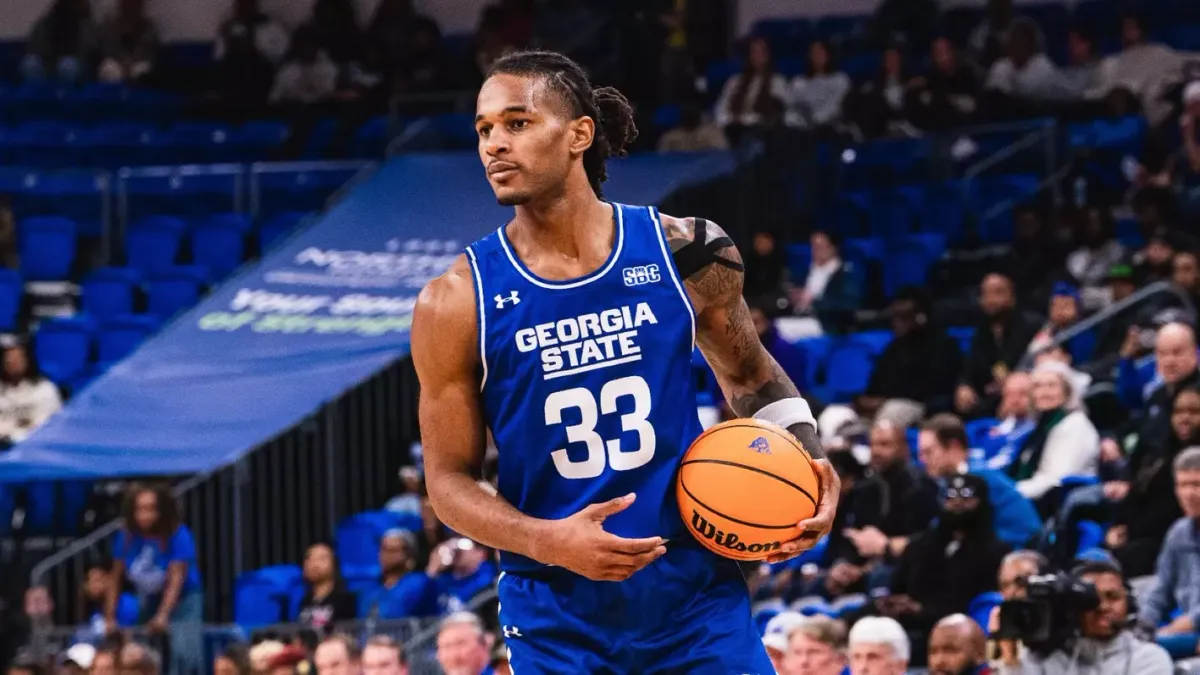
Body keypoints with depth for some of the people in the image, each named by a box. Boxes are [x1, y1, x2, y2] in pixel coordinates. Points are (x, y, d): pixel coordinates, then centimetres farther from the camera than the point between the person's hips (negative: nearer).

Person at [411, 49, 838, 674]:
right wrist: (548, 541, -19)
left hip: (694, 589, 1)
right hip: (556, 612, -1)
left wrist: (807, 458, -2)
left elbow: (749, 375, 16)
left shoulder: (685, 253, -3)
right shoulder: (457, 303, -6)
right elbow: (448, 479, -2)